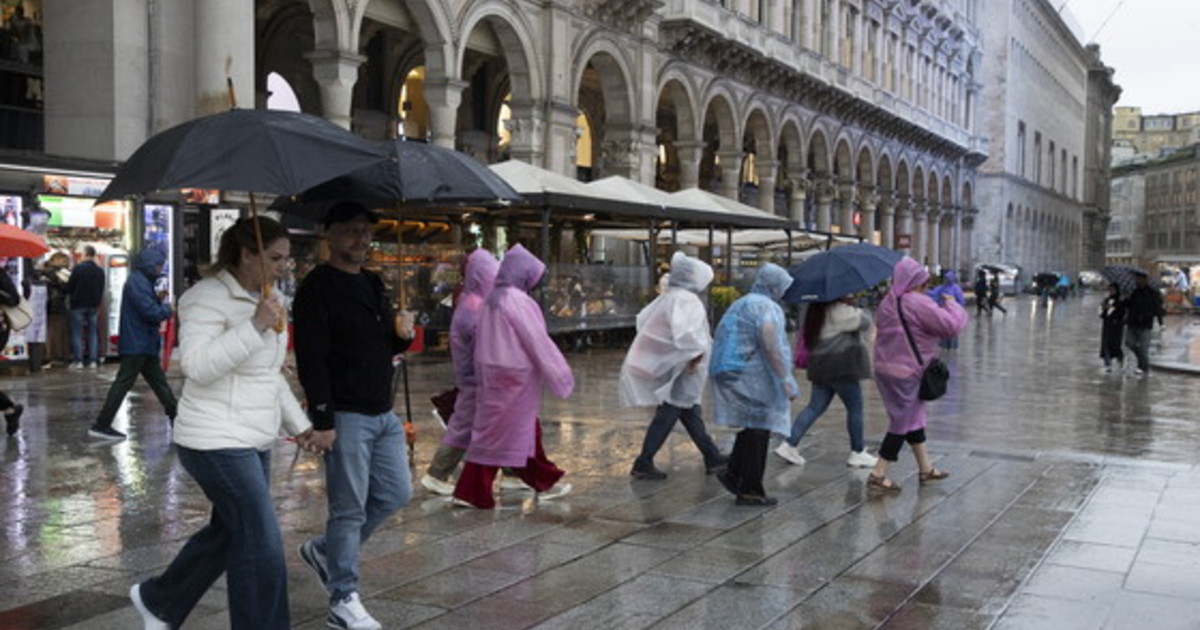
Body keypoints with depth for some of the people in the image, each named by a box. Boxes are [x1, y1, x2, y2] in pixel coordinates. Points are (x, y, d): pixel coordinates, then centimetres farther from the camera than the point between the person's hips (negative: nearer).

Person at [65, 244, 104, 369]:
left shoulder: (78, 268, -11)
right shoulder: (100, 271, 6)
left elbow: (70, 286, -8)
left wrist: (69, 297, 9)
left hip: (78, 304, -5)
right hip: (93, 305, 5)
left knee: (77, 333, 1)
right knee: (93, 333, 7)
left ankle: (78, 360, -2)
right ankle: (93, 360, 6)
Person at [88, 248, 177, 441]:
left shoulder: (142, 281, 15)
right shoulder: (137, 282, -17)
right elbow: (152, 313, -23)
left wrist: (158, 300, 2)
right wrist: (167, 309, -6)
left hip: (145, 345, 11)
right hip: (137, 344, -11)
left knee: (159, 381, 14)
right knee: (123, 383, -6)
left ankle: (176, 418, 22)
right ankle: (101, 426, -2)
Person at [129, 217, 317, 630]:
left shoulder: (260, 299, 14)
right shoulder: (210, 297, -14)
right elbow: (196, 366, -26)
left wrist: (298, 424, 17)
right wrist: (255, 326, -29)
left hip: (252, 442, 10)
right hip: (218, 443, -10)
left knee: (228, 532, 19)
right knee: (262, 546, -9)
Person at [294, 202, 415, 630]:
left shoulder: (372, 284, 15)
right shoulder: (317, 288, -11)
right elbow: (311, 360, -17)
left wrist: (402, 334, 0)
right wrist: (322, 421, -21)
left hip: (383, 414, 9)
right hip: (346, 416, -8)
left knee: (396, 493, 14)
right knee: (349, 508, -1)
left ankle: (324, 550, 31)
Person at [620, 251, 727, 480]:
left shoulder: (667, 297, 7)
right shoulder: (687, 300, -20)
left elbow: (643, 319, 17)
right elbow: (685, 333, -35)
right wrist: (696, 354, -21)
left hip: (664, 364, 10)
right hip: (676, 367, -10)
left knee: (689, 411, 16)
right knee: (668, 415, -1)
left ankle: (712, 457, 26)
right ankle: (643, 464, 6)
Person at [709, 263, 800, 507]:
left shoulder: (742, 303, 19)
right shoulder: (766, 307, -11)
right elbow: (771, 347, -22)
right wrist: (785, 380, -20)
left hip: (731, 373, 9)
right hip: (749, 375, -9)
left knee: (752, 426, 18)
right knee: (758, 430, -2)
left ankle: (732, 474, 17)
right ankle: (750, 491, 4)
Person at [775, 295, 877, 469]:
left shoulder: (817, 309, 11)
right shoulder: (840, 309, -16)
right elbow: (864, 323, -13)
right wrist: (859, 311, 4)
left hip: (820, 366, 9)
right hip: (841, 367, -9)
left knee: (815, 407, 10)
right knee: (855, 408, 4)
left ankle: (789, 445, 3)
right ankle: (857, 453, 13)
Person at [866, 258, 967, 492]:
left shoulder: (888, 302, 9)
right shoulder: (918, 303, -18)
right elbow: (951, 325, -21)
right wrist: (952, 305, -2)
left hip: (886, 367, 9)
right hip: (905, 373, -9)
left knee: (913, 418, 19)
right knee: (902, 423, 1)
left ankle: (925, 469, 30)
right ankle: (878, 474, 4)